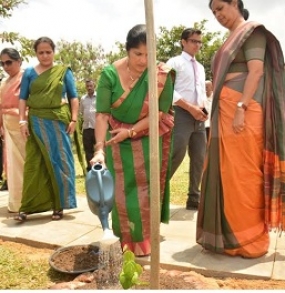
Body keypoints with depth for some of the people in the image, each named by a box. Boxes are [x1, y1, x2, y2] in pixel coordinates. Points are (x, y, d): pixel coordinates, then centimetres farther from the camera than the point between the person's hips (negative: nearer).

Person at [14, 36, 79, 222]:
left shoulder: (64, 71, 6)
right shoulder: (29, 72, 9)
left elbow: (73, 97, 4)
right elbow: (23, 98, 7)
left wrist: (74, 119, -6)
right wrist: (22, 120, -4)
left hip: (59, 121, -1)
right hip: (36, 122, 1)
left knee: (59, 161, 3)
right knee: (33, 163, 2)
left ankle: (59, 205, 13)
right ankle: (28, 207, 8)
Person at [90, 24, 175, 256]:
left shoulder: (161, 74, -16)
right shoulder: (110, 74, -17)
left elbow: (161, 112, -15)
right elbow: (102, 114, -20)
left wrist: (130, 131, -21)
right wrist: (99, 148, -30)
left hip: (148, 140, 0)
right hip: (117, 141, 0)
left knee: (145, 191, 5)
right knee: (121, 192, 4)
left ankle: (144, 241, 21)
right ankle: (126, 242, 20)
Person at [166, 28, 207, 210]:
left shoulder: (201, 68, 22)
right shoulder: (174, 63, 1)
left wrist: (203, 108, 2)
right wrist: (191, 108, -16)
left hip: (199, 116, 7)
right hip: (182, 114, -7)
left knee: (199, 159, 7)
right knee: (176, 155, -16)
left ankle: (194, 199, 17)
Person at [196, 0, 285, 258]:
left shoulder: (252, 31, 0)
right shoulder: (231, 38, 24)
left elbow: (256, 71, -13)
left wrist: (241, 108, -22)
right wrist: (220, 113, 15)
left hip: (242, 110, -9)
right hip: (225, 112, 9)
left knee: (242, 173, -7)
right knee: (226, 173, 9)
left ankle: (249, 238, 4)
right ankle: (231, 234, 19)